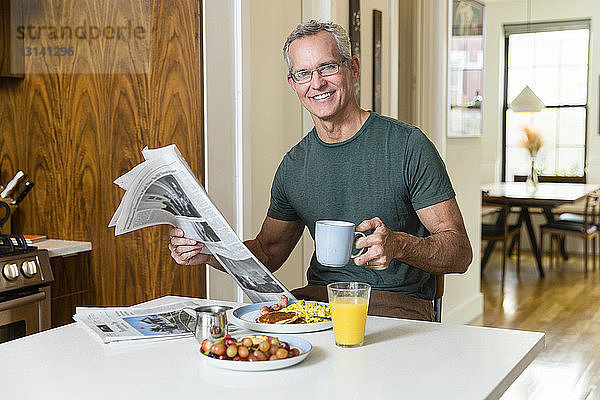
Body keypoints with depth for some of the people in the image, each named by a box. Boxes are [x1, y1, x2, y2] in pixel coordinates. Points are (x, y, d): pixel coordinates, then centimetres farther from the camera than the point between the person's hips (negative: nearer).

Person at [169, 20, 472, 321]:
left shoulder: (407, 146, -7)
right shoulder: (294, 165, 9)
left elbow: (460, 253, -7)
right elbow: (267, 253, 17)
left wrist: (398, 245, -27)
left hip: (397, 302, -3)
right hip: (317, 298, 4)